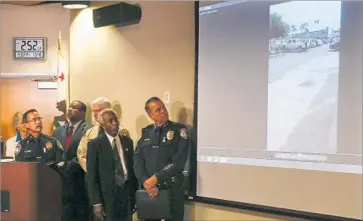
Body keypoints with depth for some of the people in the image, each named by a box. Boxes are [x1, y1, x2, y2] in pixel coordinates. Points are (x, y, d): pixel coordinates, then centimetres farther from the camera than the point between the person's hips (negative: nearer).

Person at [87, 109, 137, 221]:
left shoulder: (127, 141, 10)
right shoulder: (95, 144, -3)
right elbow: (91, 175, -6)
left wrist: (135, 193, 8)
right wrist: (96, 202, -11)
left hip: (127, 192, 4)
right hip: (107, 195, -4)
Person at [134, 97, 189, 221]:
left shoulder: (179, 129, -4)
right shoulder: (146, 132, 8)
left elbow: (178, 162, -13)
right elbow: (137, 161, 2)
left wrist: (156, 178, -16)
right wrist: (146, 183, -12)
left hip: (172, 189, -3)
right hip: (148, 189, 3)